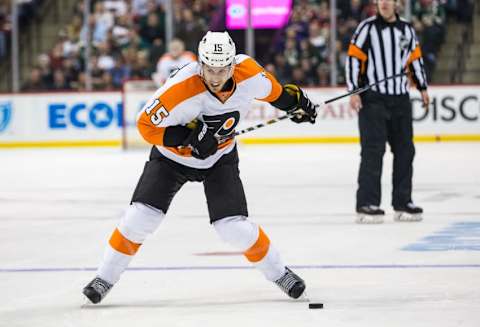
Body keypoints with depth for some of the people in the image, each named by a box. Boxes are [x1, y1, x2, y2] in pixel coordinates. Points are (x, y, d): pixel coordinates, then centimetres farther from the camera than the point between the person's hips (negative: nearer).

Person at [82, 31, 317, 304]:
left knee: (234, 227, -12)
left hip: (220, 158, 2)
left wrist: (295, 100, 14)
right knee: (140, 217, -13)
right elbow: (147, 125, -24)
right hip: (171, 156, -2)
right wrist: (187, 136, -34)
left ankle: (278, 272, 12)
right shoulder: (180, 89, -35)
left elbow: (270, 89, 1)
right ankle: (105, 278, 6)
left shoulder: (248, 72, -24)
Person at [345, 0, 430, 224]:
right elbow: (353, 58, -7)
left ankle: (402, 202, 15)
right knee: (373, 150, -10)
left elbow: (415, 58, 20)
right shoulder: (367, 28, -5)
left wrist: (422, 88, 19)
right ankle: (367, 205, -9)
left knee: (405, 150, 6)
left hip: (400, 99, 5)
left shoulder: (406, 29, 10)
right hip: (372, 98, -5)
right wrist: (353, 91, -14)